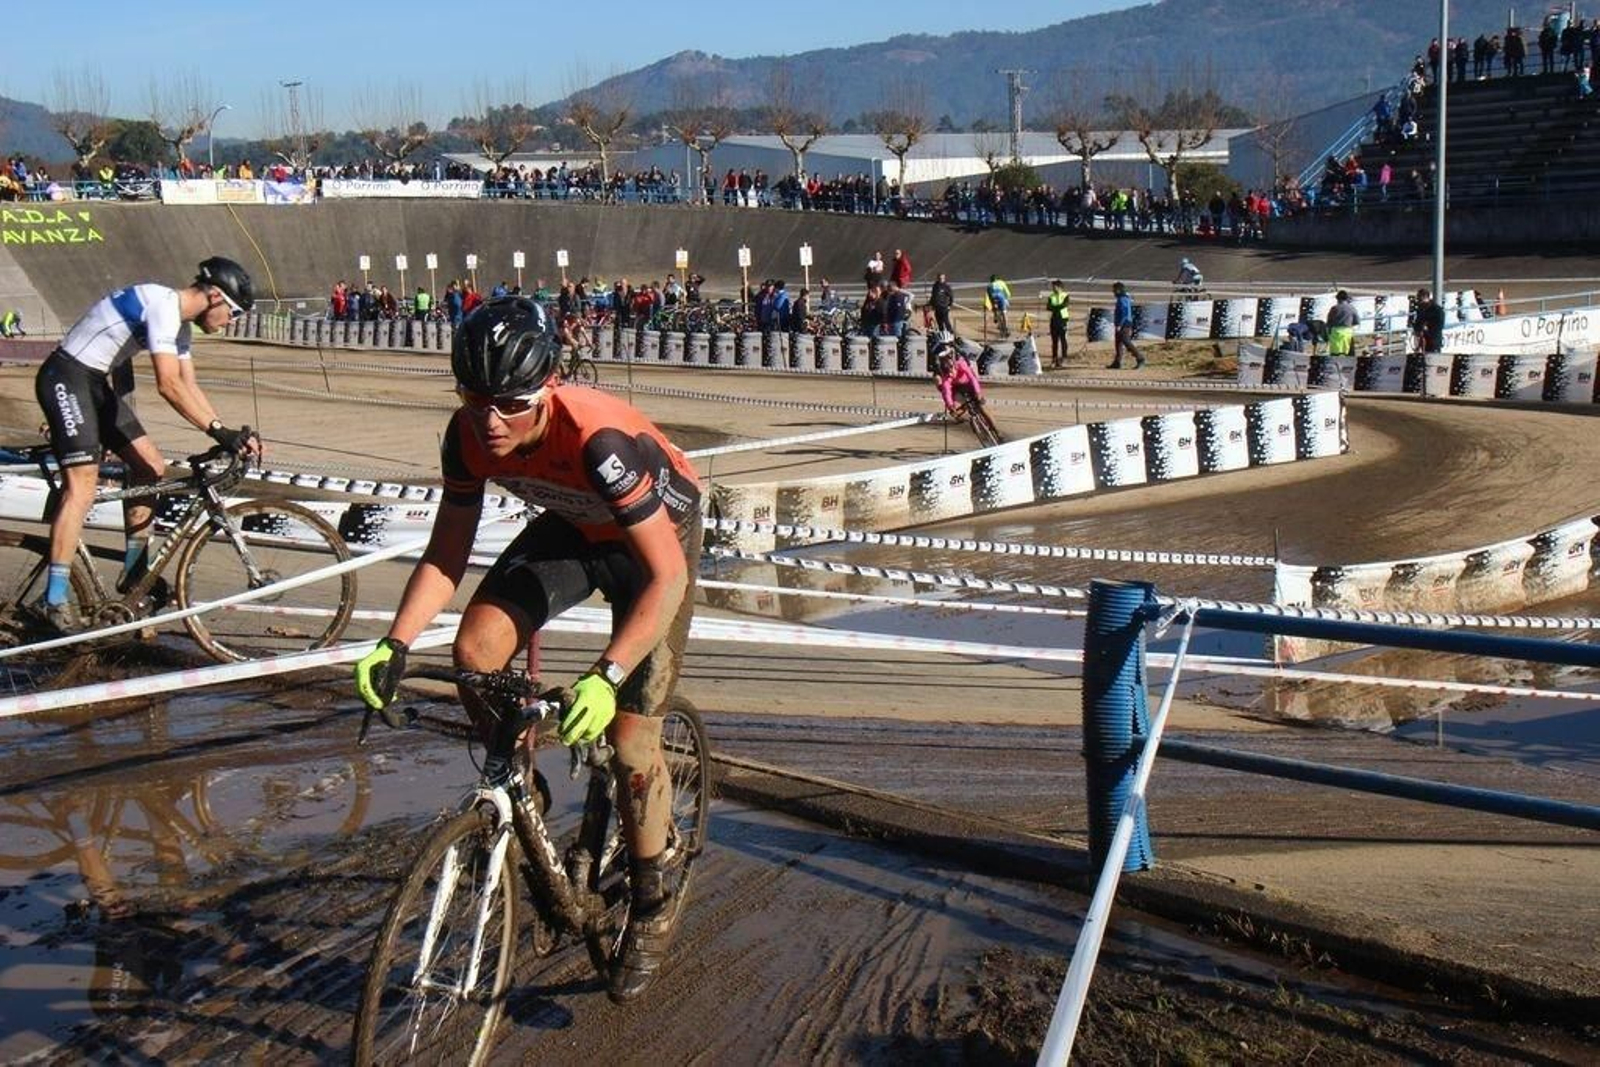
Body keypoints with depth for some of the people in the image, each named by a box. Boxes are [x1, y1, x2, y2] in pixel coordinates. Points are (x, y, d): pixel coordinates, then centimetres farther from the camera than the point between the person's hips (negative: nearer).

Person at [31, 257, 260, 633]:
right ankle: (54, 599, -18)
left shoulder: (179, 321, 11)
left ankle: (134, 574, 16)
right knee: (82, 482, -17)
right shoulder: (163, 305, -21)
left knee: (150, 466, 7)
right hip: (67, 378, -10)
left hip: (99, 384, 10)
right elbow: (169, 385, -29)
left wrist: (230, 436, 4)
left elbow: (189, 386, 13)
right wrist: (219, 430, -29)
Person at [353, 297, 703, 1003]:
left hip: (657, 536, -5)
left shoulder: (597, 438, -40)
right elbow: (446, 553, -11)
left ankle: (655, 900, 13)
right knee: (476, 648, -19)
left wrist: (608, 675, -50)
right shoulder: (469, 435, -23)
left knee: (629, 740, -9)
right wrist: (395, 644, -24)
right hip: (571, 528, 5)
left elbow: (667, 575, -39)